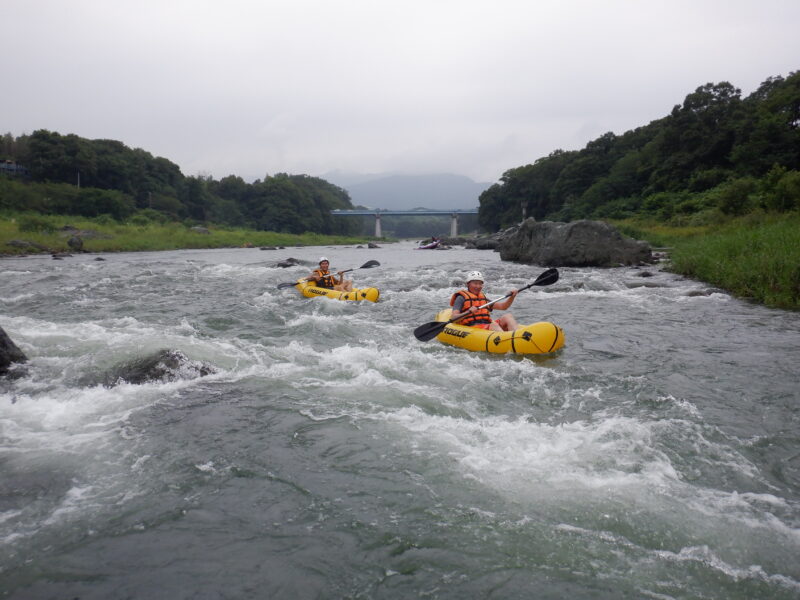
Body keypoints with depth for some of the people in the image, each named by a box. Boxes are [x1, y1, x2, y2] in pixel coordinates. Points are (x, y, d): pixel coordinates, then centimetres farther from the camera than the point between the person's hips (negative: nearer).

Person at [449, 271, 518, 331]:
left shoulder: (483, 298, 28)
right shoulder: (461, 298, 7)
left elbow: (502, 306, 21)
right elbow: (453, 318, -8)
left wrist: (512, 297, 3)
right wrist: (469, 312, -24)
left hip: (488, 326, 7)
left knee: (508, 316, -15)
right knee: (494, 325, -33)